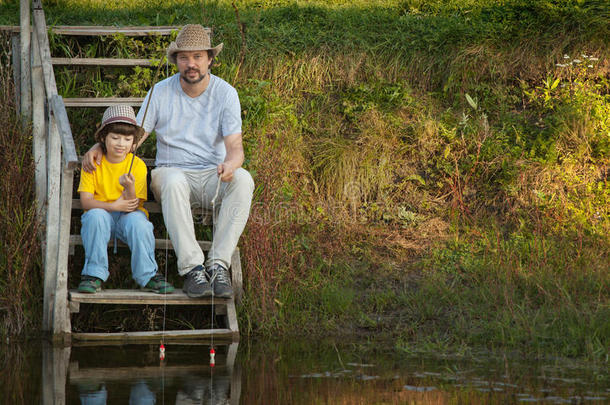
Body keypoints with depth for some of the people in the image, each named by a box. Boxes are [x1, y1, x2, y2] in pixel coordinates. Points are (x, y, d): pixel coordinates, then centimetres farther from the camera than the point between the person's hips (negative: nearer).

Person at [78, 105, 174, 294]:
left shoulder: (137, 165, -4)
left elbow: (134, 205, -11)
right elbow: (86, 200, -9)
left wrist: (130, 188, -34)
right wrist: (113, 206, -25)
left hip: (128, 216, 0)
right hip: (102, 216, 0)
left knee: (136, 219, -33)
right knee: (95, 215, -34)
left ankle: (148, 275, -20)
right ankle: (94, 274, -25)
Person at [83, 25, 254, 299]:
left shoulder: (225, 93, 1)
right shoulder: (161, 92, 3)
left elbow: (235, 147, -6)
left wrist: (229, 164, -31)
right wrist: (99, 148, -12)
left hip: (212, 175, 1)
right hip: (172, 171, 0)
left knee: (242, 179, -34)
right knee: (174, 181, -39)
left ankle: (218, 264, -34)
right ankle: (192, 267, -40)